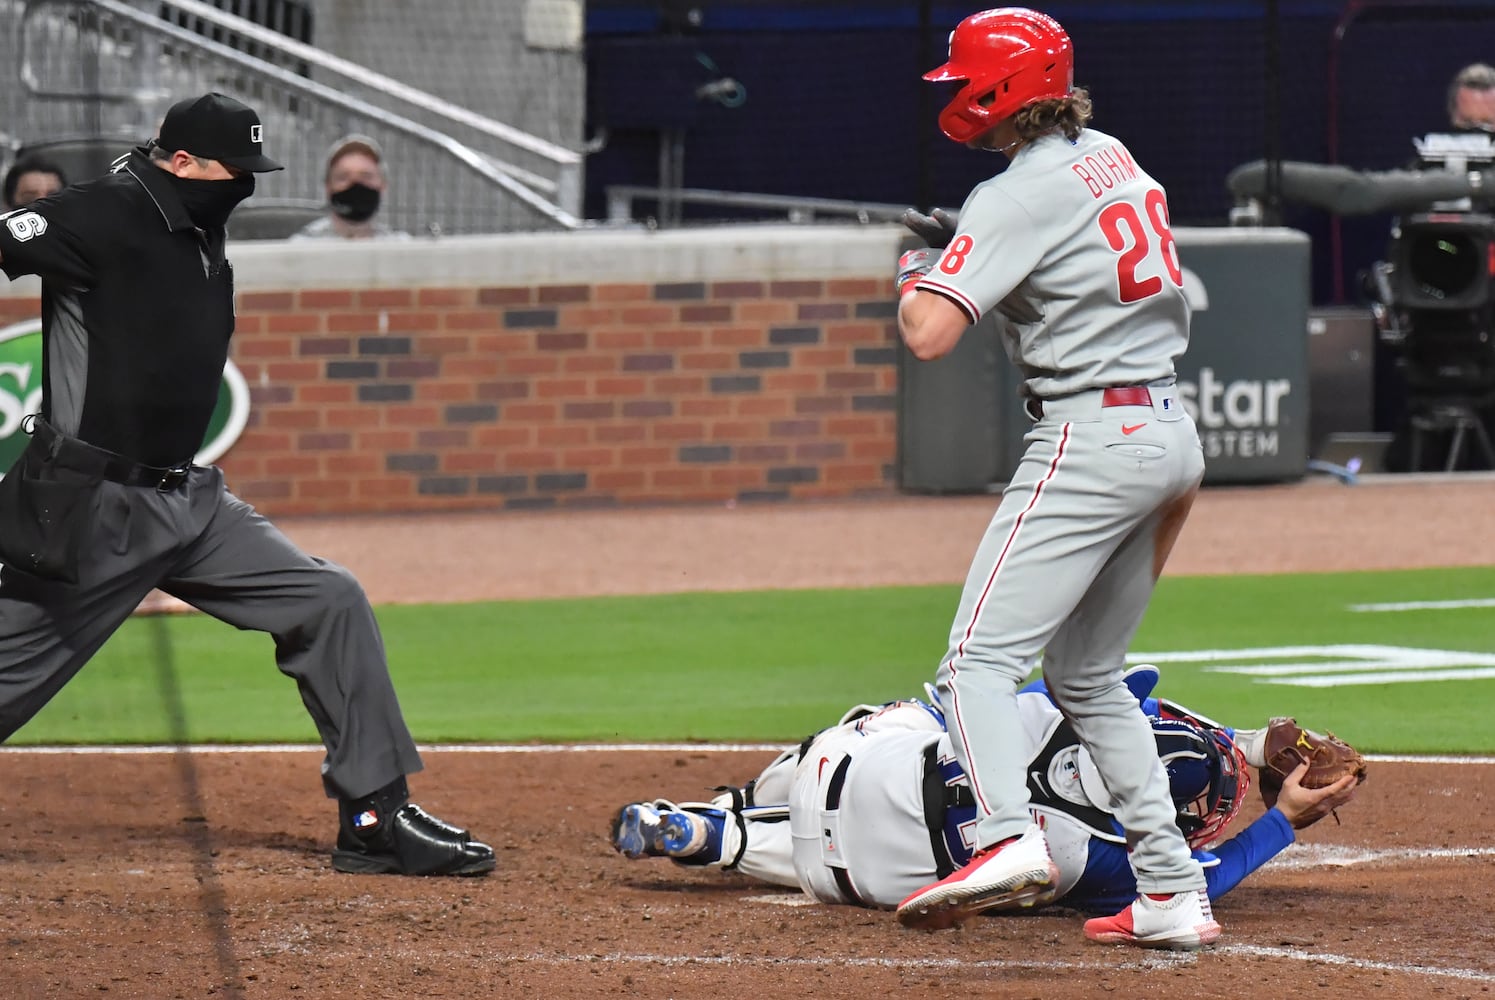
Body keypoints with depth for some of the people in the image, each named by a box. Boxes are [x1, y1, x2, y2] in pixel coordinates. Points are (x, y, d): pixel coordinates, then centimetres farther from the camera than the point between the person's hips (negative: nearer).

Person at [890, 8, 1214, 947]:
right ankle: (1174, 891, 11)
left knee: (981, 657, -13)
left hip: (1092, 438, -9)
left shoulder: (1016, 198, -14)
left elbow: (930, 335, -22)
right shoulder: (1112, 156, 13)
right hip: (1173, 429, 9)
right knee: (1089, 675, 16)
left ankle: (1008, 836, -36)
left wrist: (914, 274, -1)